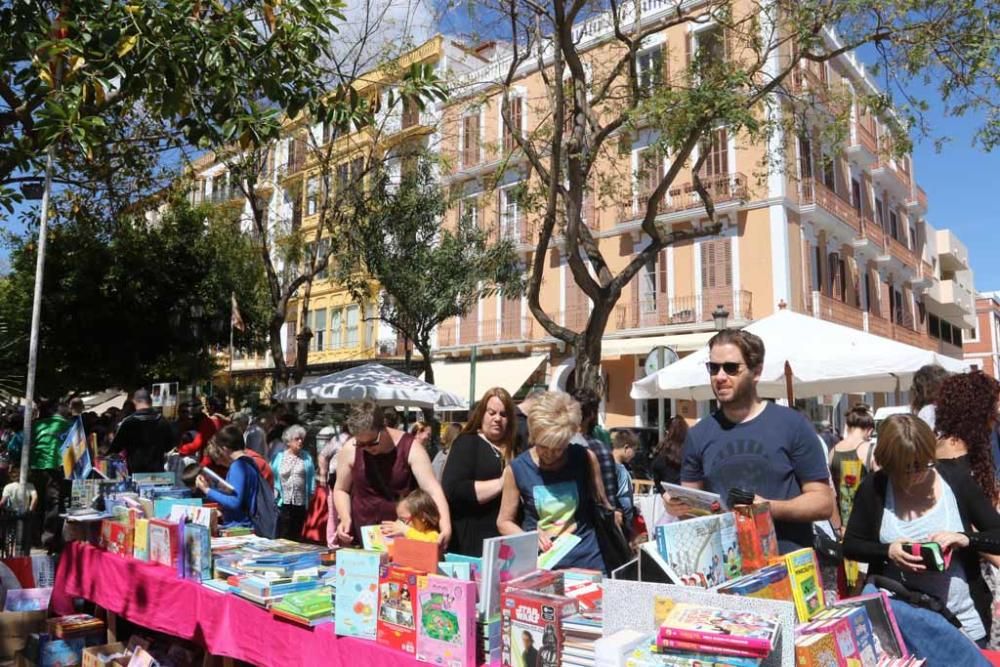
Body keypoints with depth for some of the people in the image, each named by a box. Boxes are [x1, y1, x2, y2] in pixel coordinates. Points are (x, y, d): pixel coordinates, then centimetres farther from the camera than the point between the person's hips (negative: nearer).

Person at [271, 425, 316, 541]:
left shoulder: (307, 458, 9)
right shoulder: (278, 457, 5)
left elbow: (311, 477, 7)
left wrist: (311, 492, -2)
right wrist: (274, 492, -7)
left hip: (301, 503, 2)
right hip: (282, 502, -1)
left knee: (296, 535, 9)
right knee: (282, 535, -3)